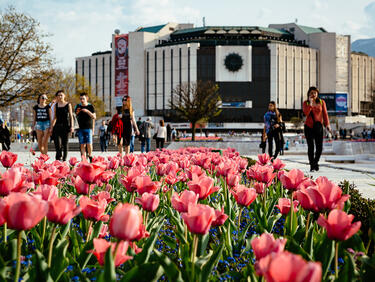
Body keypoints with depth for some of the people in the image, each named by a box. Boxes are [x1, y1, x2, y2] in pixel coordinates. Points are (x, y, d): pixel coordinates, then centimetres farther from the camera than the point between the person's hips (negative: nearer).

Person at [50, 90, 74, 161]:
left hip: (66, 126, -2)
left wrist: (72, 126, -7)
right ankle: (58, 159, 2)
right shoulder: (55, 105, 11)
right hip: (57, 126, 2)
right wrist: (51, 127, 12)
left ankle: (64, 159, 6)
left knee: (65, 144, 0)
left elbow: (71, 116, 2)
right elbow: (55, 117, 17)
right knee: (57, 144, -6)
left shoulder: (68, 105, 4)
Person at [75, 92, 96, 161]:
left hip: (88, 128, -3)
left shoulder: (90, 106, 3)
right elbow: (75, 116, 18)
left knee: (89, 144, -9)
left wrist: (87, 111, -18)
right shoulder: (78, 106, 11)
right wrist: (77, 112, -4)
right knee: (82, 144, -2)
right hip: (80, 128, 3)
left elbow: (94, 117, -5)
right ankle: (84, 158, -2)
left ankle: (90, 157, 8)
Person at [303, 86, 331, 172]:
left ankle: (316, 162, 22)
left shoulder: (322, 102, 7)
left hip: (319, 127, 1)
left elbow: (325, 114, 2)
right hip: (309, 127, -1)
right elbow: (306, 113, -11)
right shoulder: (306, 103, 4)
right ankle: (312, 166, 2)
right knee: (311, 147, -5)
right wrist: (310, 103, -17)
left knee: (319, 147, -3)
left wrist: (327, 124, -9)